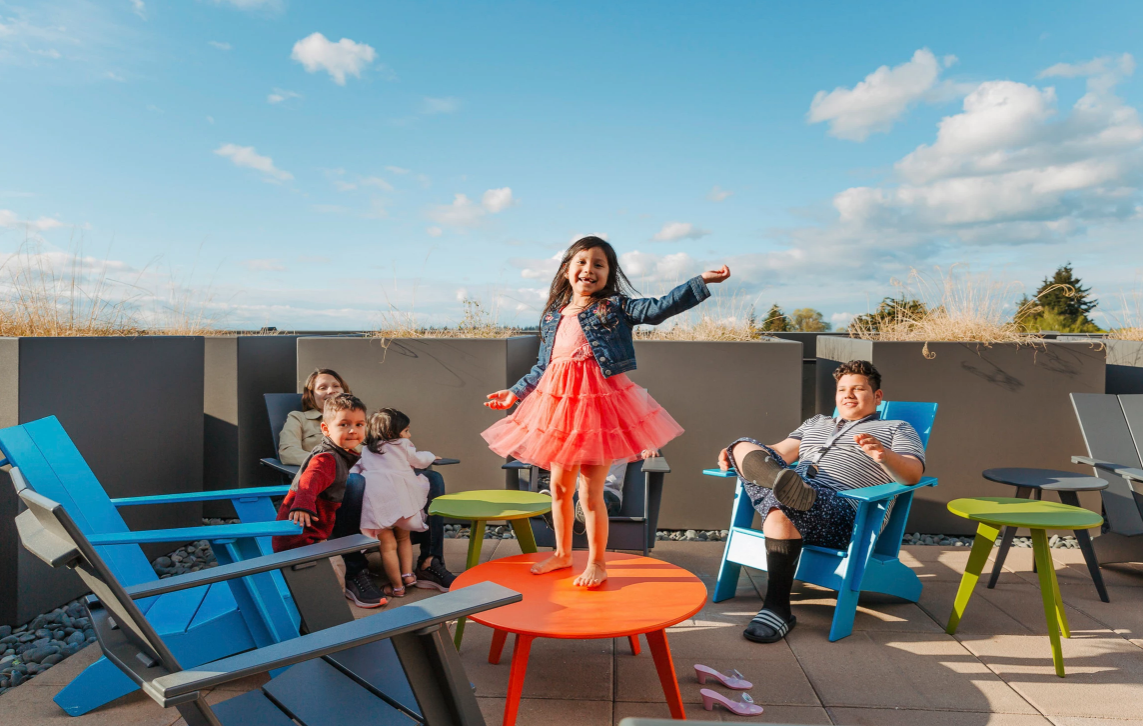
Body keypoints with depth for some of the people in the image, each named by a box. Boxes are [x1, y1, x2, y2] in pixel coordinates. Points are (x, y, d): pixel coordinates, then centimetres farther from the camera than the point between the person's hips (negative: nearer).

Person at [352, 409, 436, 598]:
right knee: (403, 538, 21)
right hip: (399, 495, -1)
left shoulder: (366, 451, 23)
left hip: (374, 498, 1)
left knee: (387, 544, 4)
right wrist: (430, 456, 36)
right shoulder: (402, 445, 13)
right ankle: (407, 574, 13)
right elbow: (420, 460, 19)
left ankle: (397, 586, 8)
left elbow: (356, 468, 19)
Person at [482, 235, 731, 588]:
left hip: (599, 403, -5)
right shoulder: (552, 316, 13)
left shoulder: (616, 307, -1)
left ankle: (596, 562, 17)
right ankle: (562, 553, 34)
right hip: (558, 403, 6)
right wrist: (516, 392, 27)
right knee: (559, 486, 15)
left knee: (590, 492, -2)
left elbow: (660, 308, -14)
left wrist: (701, 281, -24)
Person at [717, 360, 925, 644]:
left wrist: (884, 456, -20)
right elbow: (781, 452, 24)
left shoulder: (897, 429, 21)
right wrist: (734, 453, 5)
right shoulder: (816, 423, 36)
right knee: (745, 446, -15)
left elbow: (913, 475, 3)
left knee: (781, 509, -37)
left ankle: (777, 610, -32)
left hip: (841, 509, -5)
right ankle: (791, 487, -44)